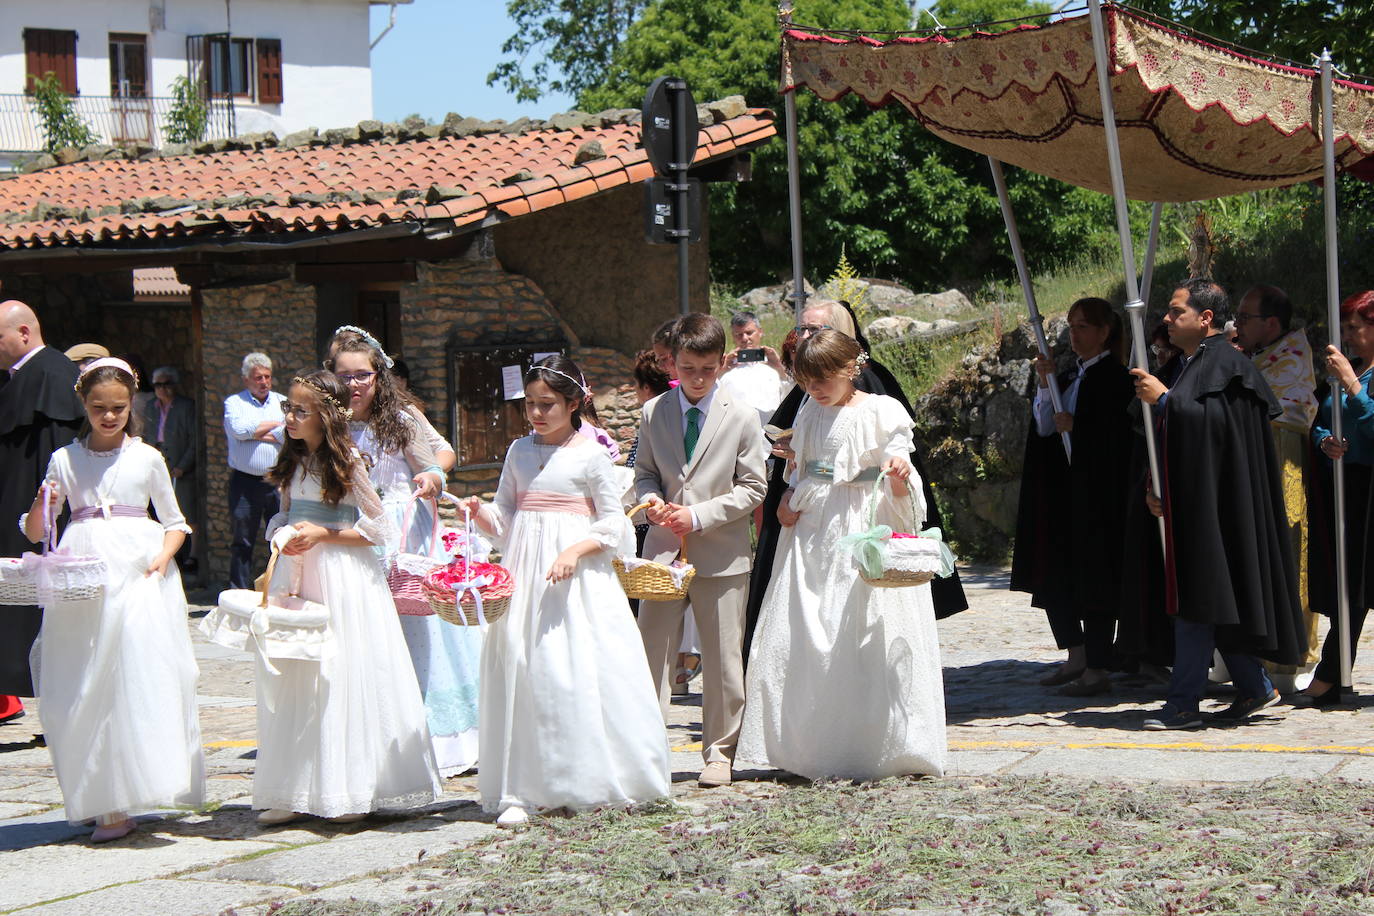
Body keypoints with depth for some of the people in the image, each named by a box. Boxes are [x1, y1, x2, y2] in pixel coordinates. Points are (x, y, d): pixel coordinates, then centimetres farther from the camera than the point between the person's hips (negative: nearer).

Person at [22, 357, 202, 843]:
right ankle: (105, 802, 5)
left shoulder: (146, 458, 7)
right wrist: (41, 505, -9)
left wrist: (164, 554, -5)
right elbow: (34, 532, 12)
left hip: (139, 574, -1)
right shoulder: (64, 460, 9)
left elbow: (175, 523, 14)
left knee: (144, 675, -11)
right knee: (86, 688, -2)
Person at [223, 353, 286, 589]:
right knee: (242, 543, 4)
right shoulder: (234, 402, 8)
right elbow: (239, 429, -13)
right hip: (245, 483, -1)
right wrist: (275, 424, -3)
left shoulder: (282, 402, 12)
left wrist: (255, 434, -7)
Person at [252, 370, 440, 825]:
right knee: (296, 679, 3)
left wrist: (321, 535, -13)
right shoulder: (292, 464, 10)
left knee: (344, 676, -3)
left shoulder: (347, 462, -7)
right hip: (297, 578, 6)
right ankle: (296, 792, 7)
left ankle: (351, 791, 5)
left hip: (343, 578, -6)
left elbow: (378, 528, -6)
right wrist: (284, 537, -1)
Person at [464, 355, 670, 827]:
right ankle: (521, 790, -1)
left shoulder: (591, 456, -1)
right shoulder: (519, 452, 13)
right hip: (524, 573, 4)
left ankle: (589, 783, 4)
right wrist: (480, 513, -5)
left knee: (578, 675, -7)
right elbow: (504, 519, 16)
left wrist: (576, 550, -16)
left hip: (578, 576, -4)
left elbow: (613, 524, -2)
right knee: (522, 674, -2)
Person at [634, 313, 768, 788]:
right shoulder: (654, 412, 4)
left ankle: (719, 752, 17)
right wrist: (652, 500, -9)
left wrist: (698, 516, -13)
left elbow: (752, 488, -3)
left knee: (723, 659, 5)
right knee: (653, 651, 2)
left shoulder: (742, 417, -3)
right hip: (663, 550, 2)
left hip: (721, 553, -2)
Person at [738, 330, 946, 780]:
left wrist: (898, 477, -25)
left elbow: (899, 496, -4)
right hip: (813, 532, 5)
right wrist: (788, 503, 7)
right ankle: (809, 747, 11)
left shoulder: (882, 413, -3)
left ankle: (867, 750, 3)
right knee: (799, 637, 1)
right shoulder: (810, 414, 13)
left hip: (867, 533, -5)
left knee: (865, 638, -6)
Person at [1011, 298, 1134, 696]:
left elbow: (1116, 434, -16)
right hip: (1062, 491, 9)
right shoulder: (1069, 376, 15)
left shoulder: (1115, 377, -9)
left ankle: (1097, 670, -1)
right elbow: (1044, 427, 7)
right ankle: (1077, 658, 21)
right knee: (1054, 573, 10)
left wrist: (1074, 426, -10)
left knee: (1093, 575, -6)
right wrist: (1045, 385, -5)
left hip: (1097, 492, -9)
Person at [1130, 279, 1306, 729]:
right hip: (1191, 503, 10)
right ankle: (1254, 687, 21)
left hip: (1213, 503, -10)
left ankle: (1183, 702, -8)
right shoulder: (1193, 365, 17)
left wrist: (1164, 397, -17)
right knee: (1204, 600, 12)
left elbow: (1214, 421, -25)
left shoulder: (1222, 363, -12)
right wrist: (1160, 488, 11)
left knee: (1198, 599, -9)